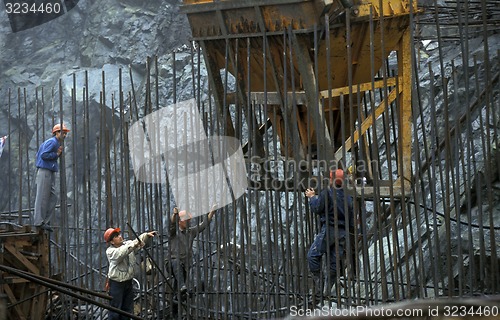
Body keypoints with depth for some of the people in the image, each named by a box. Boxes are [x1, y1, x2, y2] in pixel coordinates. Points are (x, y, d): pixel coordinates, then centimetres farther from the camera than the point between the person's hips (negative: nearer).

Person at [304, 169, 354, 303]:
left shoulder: (327, 192, -7)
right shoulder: (348, 196, 13)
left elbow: (317, 208, -7)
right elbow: (352, 218, 16)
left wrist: (312, 197, 8)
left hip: (329, 229, -7)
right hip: (342, 232, 7)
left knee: (313, 255, -3)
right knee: (334, 261, 8)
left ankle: (319, 284, -12)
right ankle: (329, 289, 9)